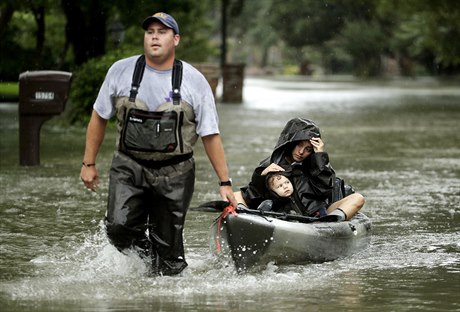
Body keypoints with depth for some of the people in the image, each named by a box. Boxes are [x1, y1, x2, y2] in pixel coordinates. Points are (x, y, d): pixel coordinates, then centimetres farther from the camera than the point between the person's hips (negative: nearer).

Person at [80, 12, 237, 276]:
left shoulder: (194, 81, -2)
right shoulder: (121, 71, 0)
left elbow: (211, 135, 1)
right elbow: (99, 118, 11)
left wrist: (225, 183, 0)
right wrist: (89, 164, 10)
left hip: (175, 174, 0)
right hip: (129, 167, 1)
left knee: (168, 249, 1)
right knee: (119, 228, -18)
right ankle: (141, 246, 12)